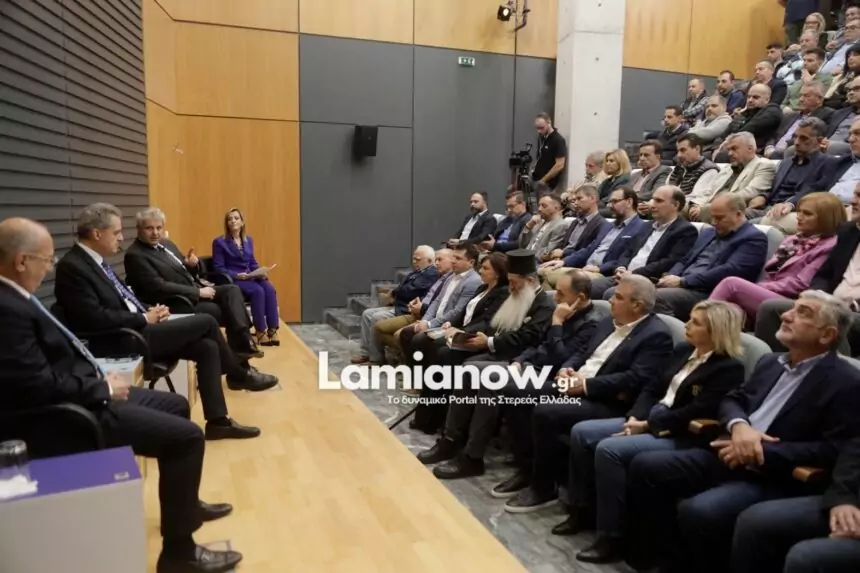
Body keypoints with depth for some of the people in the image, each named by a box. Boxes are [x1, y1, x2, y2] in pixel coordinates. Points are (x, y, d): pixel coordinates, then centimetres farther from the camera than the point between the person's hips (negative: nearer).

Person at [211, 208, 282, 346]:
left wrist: (261, 272, -5)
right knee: (258, 291, -33)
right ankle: (260, 331, -23)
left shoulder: (248, 240, 17)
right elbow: (218, 268, -6)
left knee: (270, 289, -27)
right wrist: (236, 275, -21)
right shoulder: (219, 242, 0)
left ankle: (272, 330, -27)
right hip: (232, 280, -5)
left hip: (250, 278, 5)